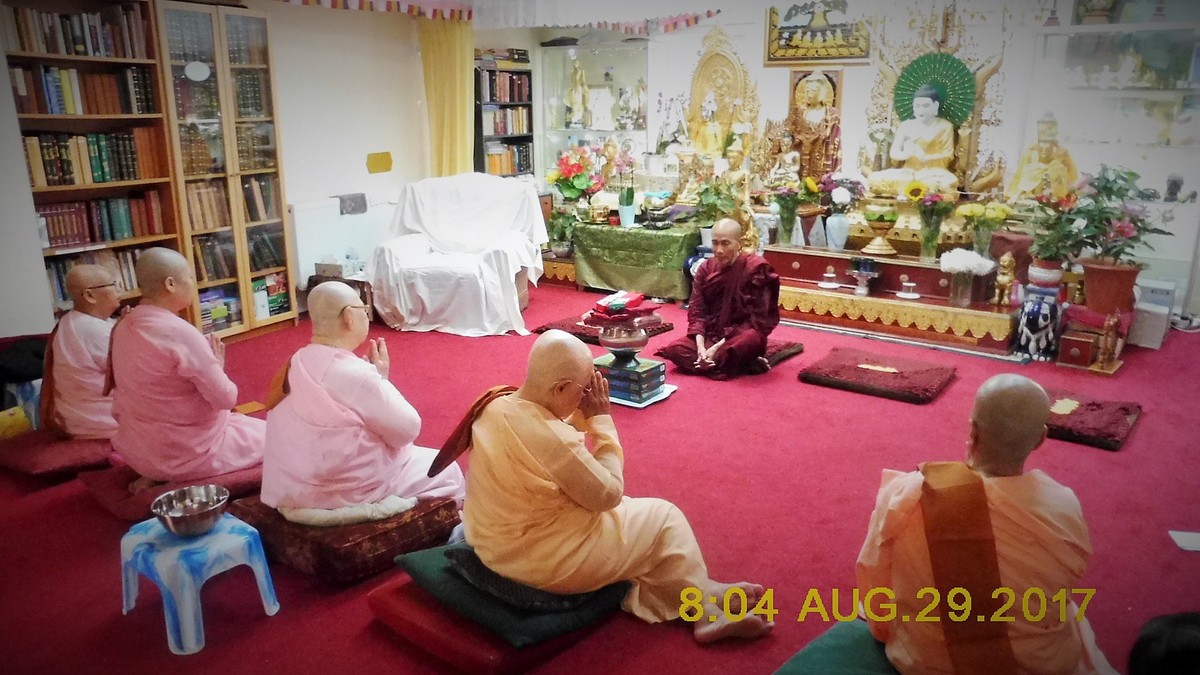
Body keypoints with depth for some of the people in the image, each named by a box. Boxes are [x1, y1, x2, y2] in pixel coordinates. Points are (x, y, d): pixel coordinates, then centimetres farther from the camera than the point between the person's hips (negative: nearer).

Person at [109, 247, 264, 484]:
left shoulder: (124, 326, 1)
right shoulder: (180, 333, -24)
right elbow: (226, 398, -20)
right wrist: (217, 365, -3)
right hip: (187, 454, -8)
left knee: (243, 422, 27)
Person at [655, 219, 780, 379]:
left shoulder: (756, 268, -13)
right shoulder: (706, 268, 1)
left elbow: (756, 321, -17)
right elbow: (696, 311, -1)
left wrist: (718, 347, -23)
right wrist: (700, 345, -20)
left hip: (741, 336, -5)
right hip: (711, 335, 5)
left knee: (751, 338, -39)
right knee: (674, 350, -22)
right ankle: (745, 365, -18)